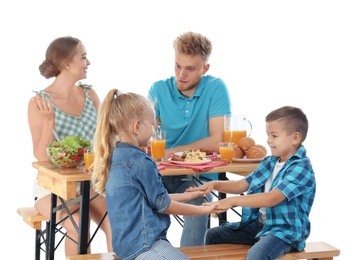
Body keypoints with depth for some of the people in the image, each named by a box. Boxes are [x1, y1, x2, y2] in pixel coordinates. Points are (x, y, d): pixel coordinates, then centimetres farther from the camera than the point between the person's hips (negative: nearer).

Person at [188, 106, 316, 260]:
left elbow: (272, 198, -28)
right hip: (259, 223, 9)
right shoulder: (270, 162, 9)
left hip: (286, 231, -9)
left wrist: (233, 201, -30)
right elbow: (242, 185, 16)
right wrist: (215, 185, -2)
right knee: (213, 235, 9)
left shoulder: (301, 167, -18)